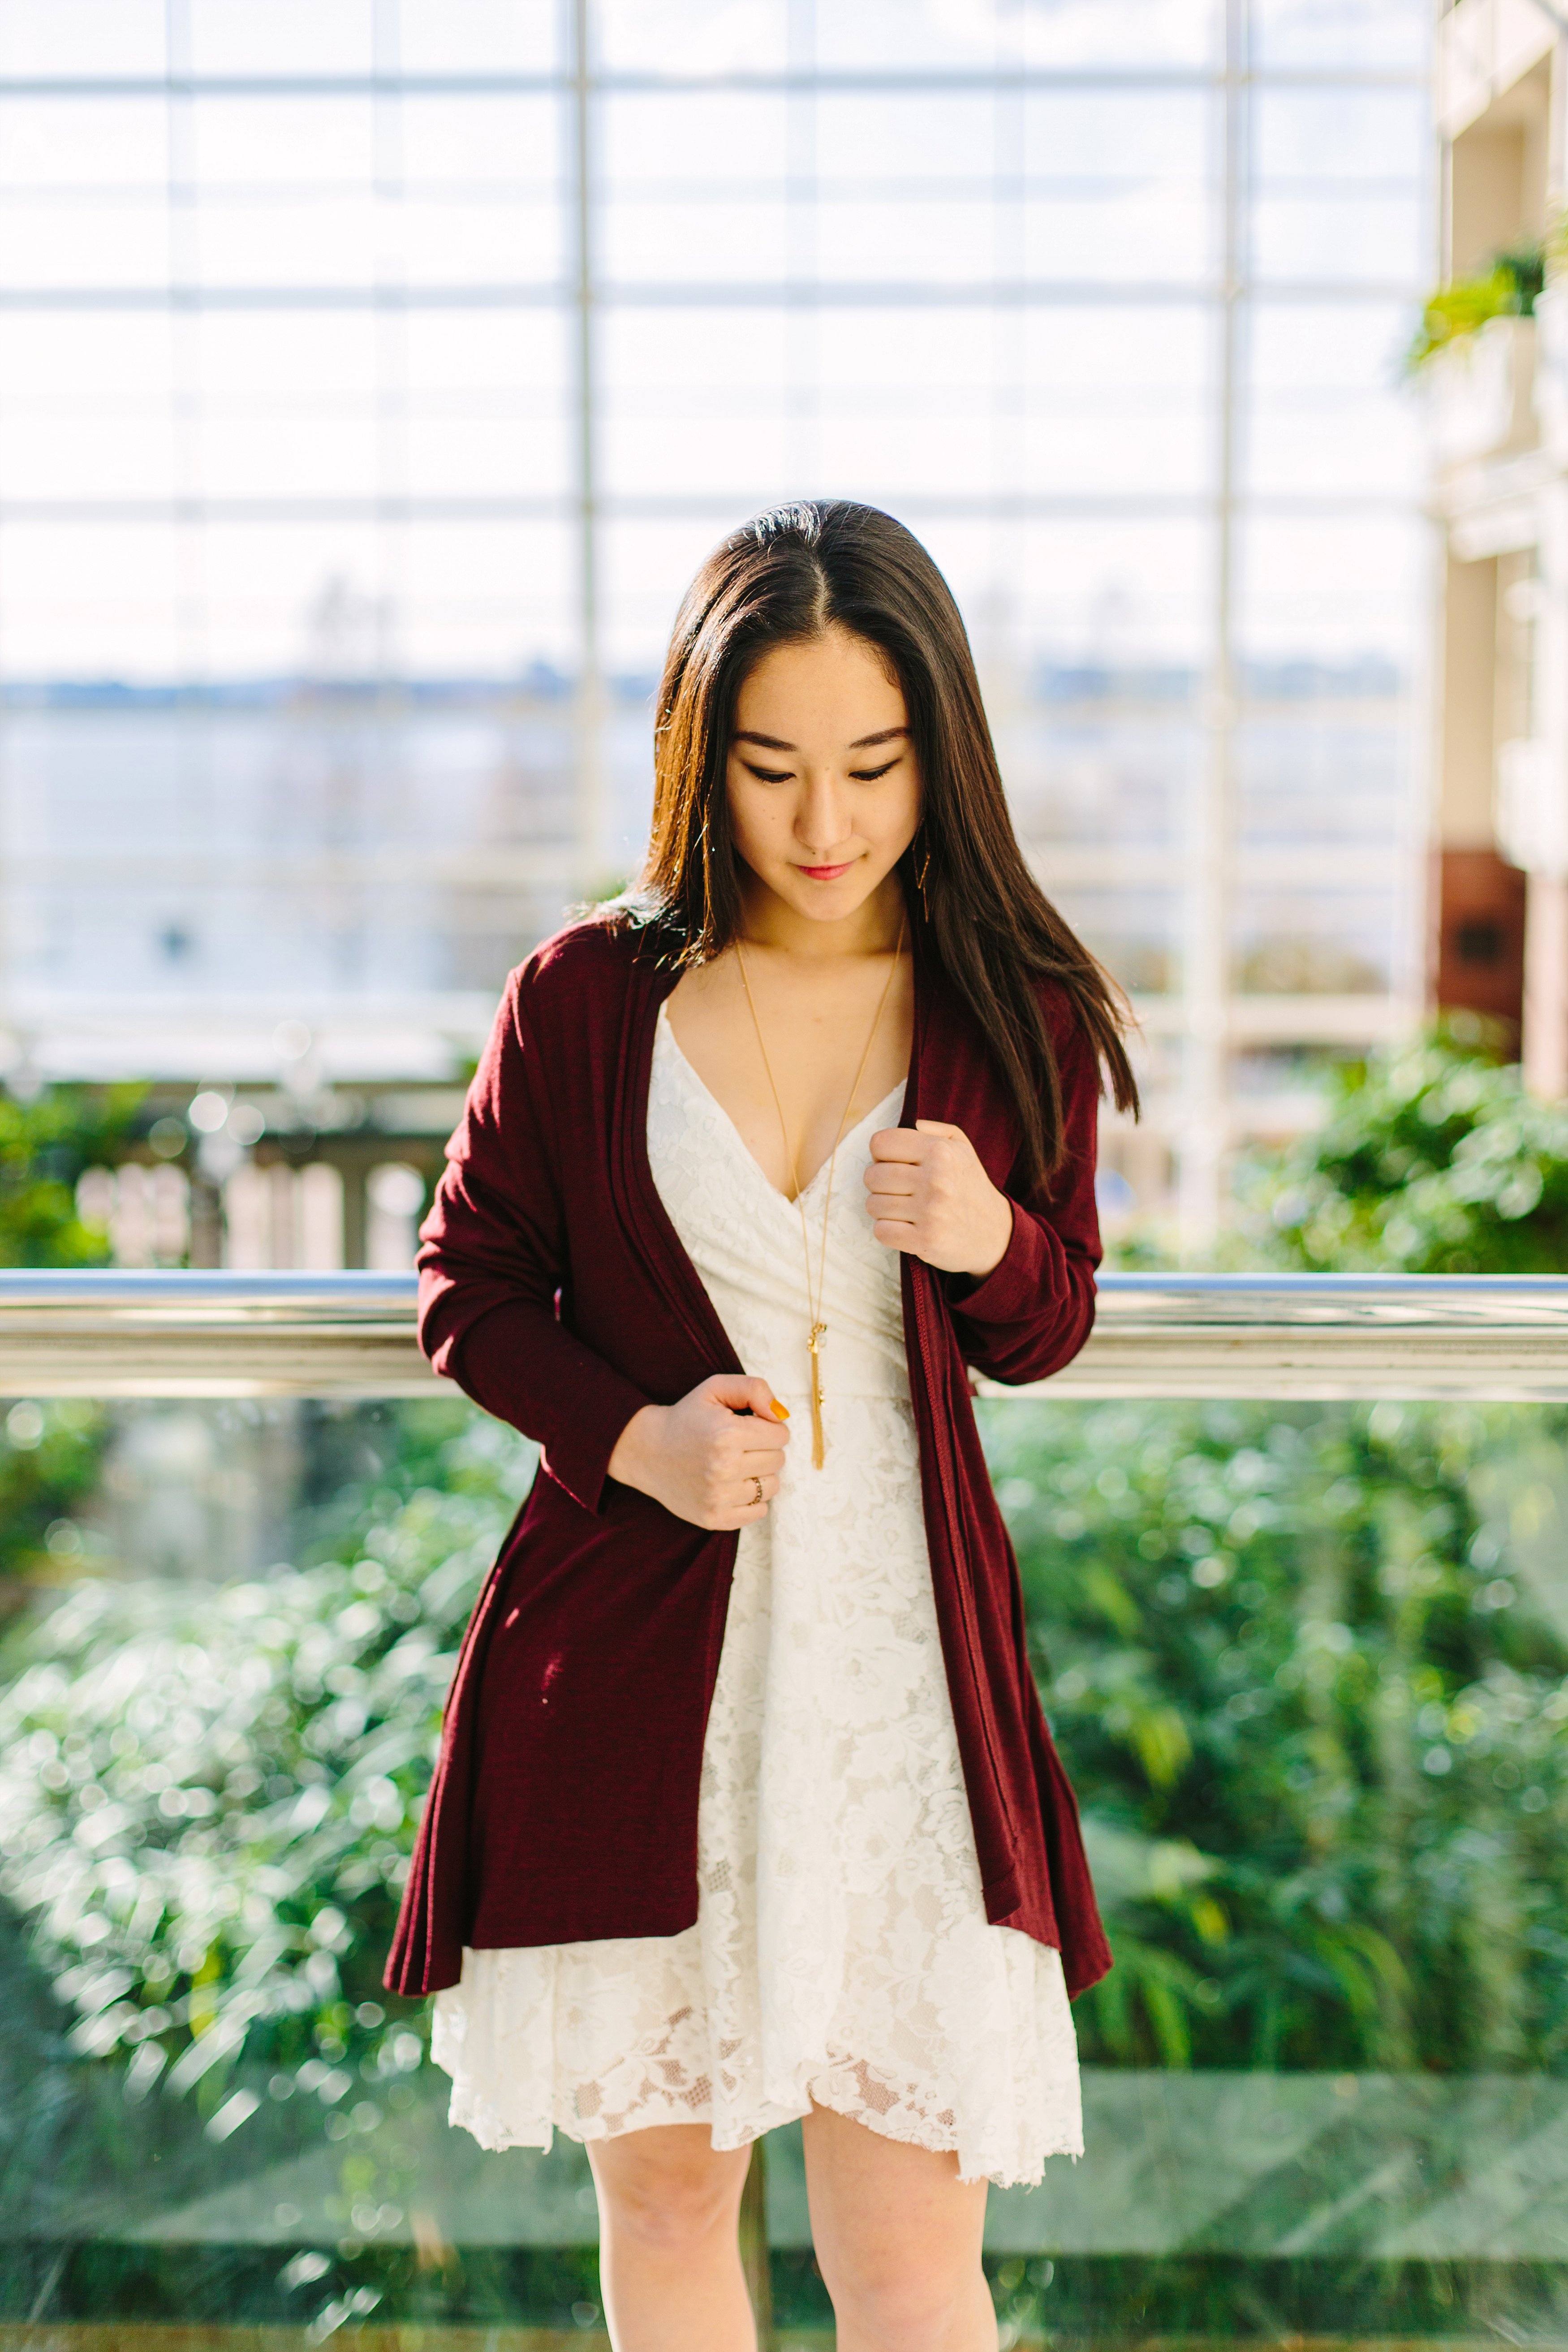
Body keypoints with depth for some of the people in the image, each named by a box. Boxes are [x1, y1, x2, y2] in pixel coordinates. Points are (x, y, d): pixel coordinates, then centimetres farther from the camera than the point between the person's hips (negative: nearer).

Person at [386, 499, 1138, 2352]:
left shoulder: (1016, 1015, 1)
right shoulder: (584, 996, -2)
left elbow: (1048, 1333, 11)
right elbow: (468, 1284, 7)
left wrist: (989, 1241, -13)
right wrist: (630, 1436, -12)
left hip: (903, 1653, 0)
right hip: (633, 1660, 1)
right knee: (661, 2191, 15)